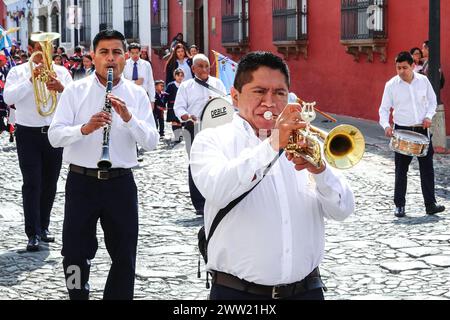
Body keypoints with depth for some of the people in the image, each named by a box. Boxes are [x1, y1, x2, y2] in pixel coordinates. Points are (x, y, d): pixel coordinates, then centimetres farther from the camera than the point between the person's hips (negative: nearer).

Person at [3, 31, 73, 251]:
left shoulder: (61, 72, 7)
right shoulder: (18, 72, 2)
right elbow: (8, 98, -14)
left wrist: (62, 88, -22)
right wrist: (31, 79, -21)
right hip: (28, 134, -3)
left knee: (49, 184, 11)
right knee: (32, 184, -7)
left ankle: (44, 227, 25)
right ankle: (33, 234, -7)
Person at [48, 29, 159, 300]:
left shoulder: (137, 94, 3)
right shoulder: (76, 91, 0)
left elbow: (151, 142, -5)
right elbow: (55, 136, -8)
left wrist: (129, 118, -21)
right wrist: (84, 128, -27)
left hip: (121, 183, 1)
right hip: (81, 180, -1)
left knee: (124, 256, 9)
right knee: (76, 253, 7)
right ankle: (78, 295, 28)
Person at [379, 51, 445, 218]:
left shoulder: (423, 80, 0)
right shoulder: (391, 85, -5)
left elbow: (432, 101, 11)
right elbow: (384, 109, -1)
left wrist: (428, 116, -6)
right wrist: (386, 125, -18)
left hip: (422, 130, 2)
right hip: (402, 131, -2)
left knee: (427, 167, 2)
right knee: (401, 169, 2)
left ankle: (430, 204, 8)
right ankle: (399, 205, 11)